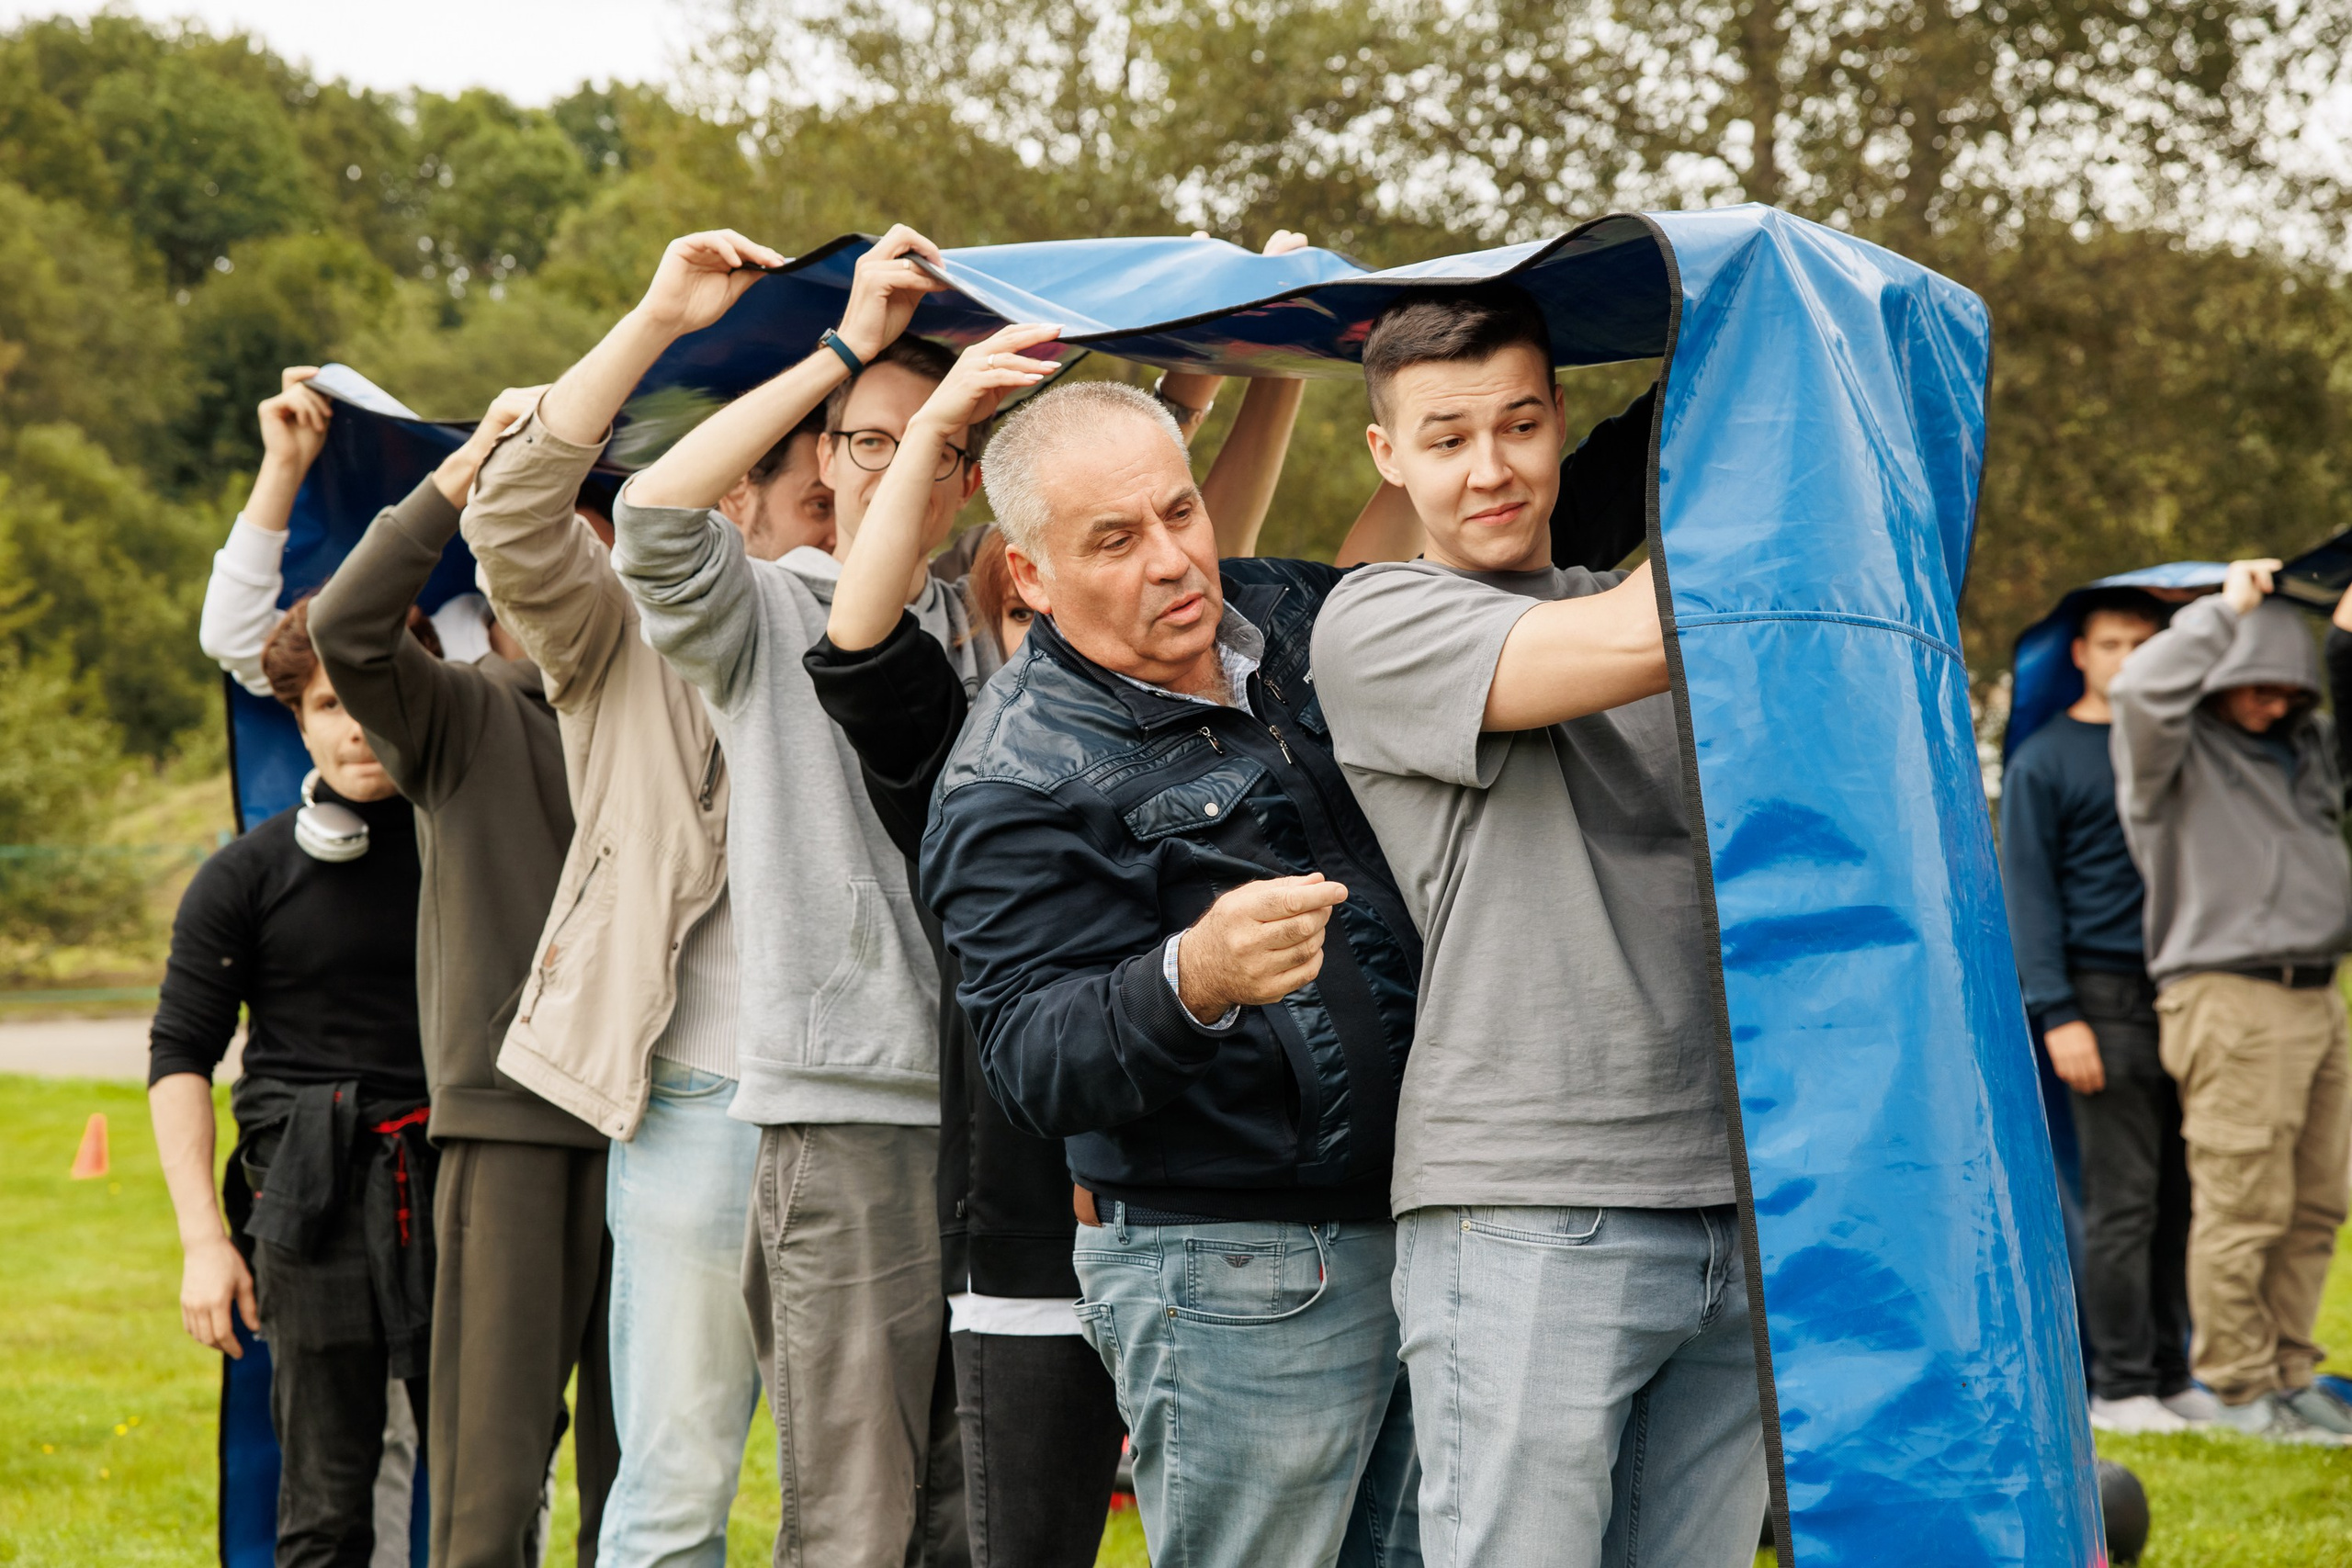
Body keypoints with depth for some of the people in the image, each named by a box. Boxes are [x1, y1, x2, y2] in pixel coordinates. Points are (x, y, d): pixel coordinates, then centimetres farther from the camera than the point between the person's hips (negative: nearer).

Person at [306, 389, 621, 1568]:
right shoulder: (462, 713, 2)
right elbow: (345, 629, -16)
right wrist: (460, 474, -18)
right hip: (507, 1107, -4)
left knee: (635, 1461, 8)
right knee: (495, 1438, -6)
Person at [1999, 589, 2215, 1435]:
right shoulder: (2043, 761, 0)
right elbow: (2028, 892, -4)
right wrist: (2056, 1014, -10)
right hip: (2107, 1002, -5)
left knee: (2180, 1197, 5)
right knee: (2122, 1199, -6)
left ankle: (2172, 1377, 13)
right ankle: (2120, 1387, 0)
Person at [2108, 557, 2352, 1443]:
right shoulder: (2179, 749, -4)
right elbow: (2141, 688, -23)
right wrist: (2227, 610, -13)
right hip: (2228, 1004, -7)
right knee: (2242, 1205, -7)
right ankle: (2241, 1387, 2)